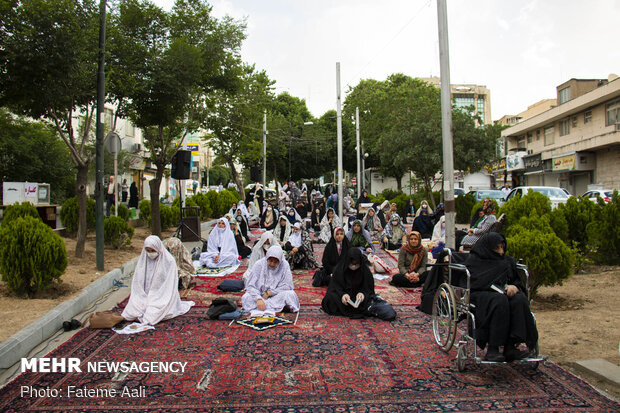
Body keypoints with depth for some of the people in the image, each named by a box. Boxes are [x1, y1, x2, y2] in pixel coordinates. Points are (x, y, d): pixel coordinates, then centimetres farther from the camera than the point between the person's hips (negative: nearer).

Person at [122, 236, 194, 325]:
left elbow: (169, 287, -10)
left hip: (162, 297, -4)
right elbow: (137, 284, 4)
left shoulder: (168, 261, -10)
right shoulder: (142, 260, 3)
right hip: (145, 297, 4)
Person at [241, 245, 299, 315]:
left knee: (290, 294, -29)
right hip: (260, 294, 0)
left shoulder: (284, 265, -9)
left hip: (276, 296, 0)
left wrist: (269, 293, -16)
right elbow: (251, 285, -14)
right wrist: (258, 299, -31)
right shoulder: (259, 264, -10)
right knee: (246, 298, -27)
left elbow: (287, 285, -11)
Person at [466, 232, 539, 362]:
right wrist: (498, 289, -18)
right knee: (499, 301, -37)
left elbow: (518, 280, 19)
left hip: (505, 292, 5)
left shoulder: (508, 261, 20)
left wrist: (514, 286, -7)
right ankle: (492, 349, -35)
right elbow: (474, 283, -7)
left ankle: (510, 347, -31)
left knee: (519, 300, -29)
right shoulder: (473, 260, 4)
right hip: (480, 294, -5)